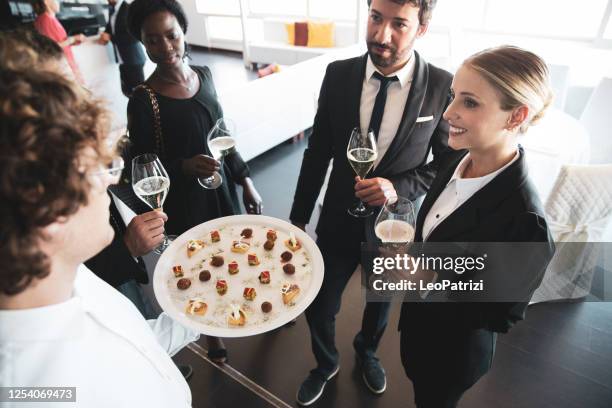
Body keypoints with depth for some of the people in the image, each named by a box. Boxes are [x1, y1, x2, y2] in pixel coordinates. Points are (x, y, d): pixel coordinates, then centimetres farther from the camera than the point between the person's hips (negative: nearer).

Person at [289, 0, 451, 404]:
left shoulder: (443, 86, -15)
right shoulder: (339, 74, -11)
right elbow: (318, 152, -4)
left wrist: (399, 186, -23)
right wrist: (299, 218, 0)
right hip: (339, 220, 1)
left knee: (380, 302, 25)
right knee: (319, 307, 14)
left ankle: (367, 350, 61)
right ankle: (326, 363, 50)